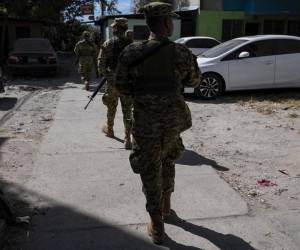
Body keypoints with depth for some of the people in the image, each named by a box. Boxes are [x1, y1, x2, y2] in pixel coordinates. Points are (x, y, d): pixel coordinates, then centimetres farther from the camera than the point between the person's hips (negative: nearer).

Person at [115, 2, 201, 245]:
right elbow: (194, 81, 7)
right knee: (168, 159, 27)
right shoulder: (182, 52, -8)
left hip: (145, 120, -1)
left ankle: (157, 226, 16)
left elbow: (121, 86, -1)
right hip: (173, 118, 2)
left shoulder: (131, 52, -8)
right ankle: (166, 206, 40)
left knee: (150, 170, 10)